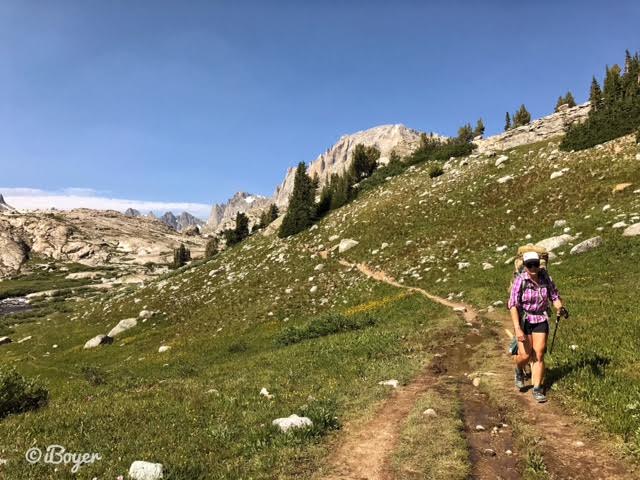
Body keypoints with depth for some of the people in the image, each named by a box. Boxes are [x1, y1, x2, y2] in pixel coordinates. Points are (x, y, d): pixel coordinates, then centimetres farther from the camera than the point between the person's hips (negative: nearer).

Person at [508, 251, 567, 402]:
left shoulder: (546, 279, -8)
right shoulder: (520, 280, -18)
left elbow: (555, 296, 3)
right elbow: (513, 305, -20)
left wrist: (560, 307, -20)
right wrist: (517, 328, -27)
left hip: (541, 320, 2)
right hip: (524, 320, -2)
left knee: (538, 355, 1)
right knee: (525, 356, -1)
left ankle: (537, 389, 14)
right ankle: (519, 371, 33)